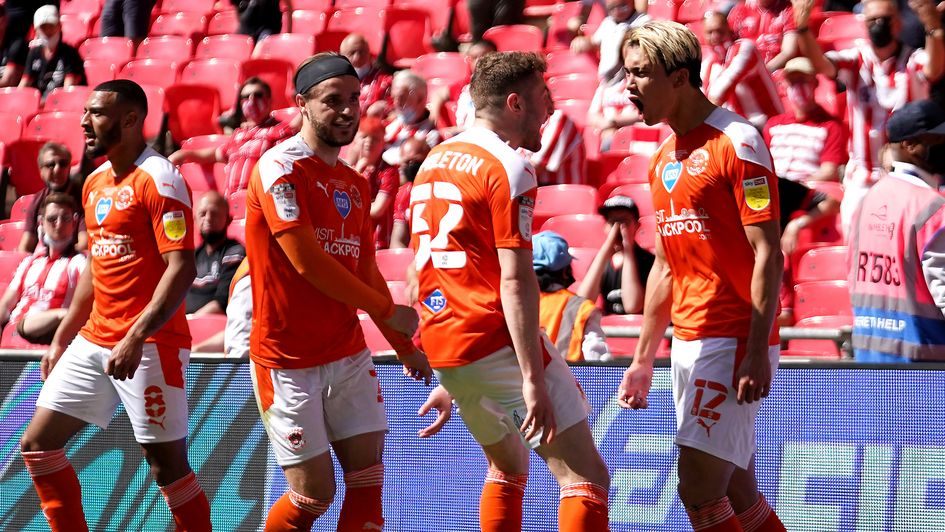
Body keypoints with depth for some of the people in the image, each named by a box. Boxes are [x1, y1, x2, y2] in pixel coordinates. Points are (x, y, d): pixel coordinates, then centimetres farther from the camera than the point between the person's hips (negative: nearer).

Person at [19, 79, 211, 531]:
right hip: (93, 340, 9)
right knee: (37, 446, 7)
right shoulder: (96, 182, 15)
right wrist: (61, 340, 21)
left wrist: (136, 337, -27)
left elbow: (181, 268, -20)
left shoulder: (158, 179, -12)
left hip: (150, 346, -9)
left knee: (167, 465, -6)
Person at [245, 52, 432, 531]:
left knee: (367, 476, -2)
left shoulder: (354, 184, 12)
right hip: (287, 361, -7)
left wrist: (403, 345, 20)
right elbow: (306, 262, -18)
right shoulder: (280, 169, -12)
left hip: (349, 355, 7)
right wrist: (387, 309, -11)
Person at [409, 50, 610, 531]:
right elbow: (515, 280, -18)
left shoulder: (433, 161, 16)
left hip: (443, 349, 9)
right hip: (497, 344, -9)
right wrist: (532, 379, -22)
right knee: (586, 475, -9)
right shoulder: (507, 169, -10)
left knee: (508, 467, 27)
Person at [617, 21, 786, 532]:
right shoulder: (663, 159, 16)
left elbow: (767, 255, -14)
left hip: (734, 341, -8)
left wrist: (757, 353, -21)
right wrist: (643, 360, 22)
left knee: (698, 489, -13)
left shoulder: (736, 141, -9)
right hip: (687, 341, 8)